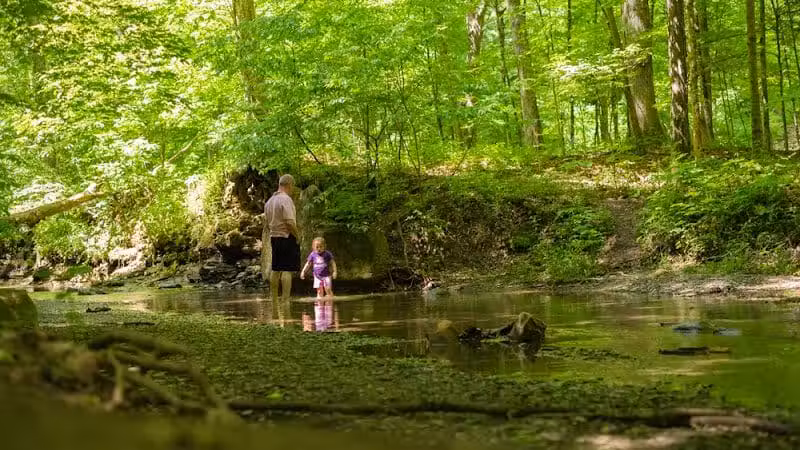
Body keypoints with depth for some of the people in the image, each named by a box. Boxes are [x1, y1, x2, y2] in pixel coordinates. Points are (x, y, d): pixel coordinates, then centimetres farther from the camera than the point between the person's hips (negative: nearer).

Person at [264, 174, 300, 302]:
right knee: (287, 270, -8)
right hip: (287, 237, -8)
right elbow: (290, 222, -21)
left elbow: (266, 223, 17)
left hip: (274, 237, 8)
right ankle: (286, 300, -11)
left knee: (275, 270, 13)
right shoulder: (286, 199, -13)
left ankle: (274, 299, 18)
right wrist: (297, 235, -9)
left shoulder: (270, 200, 13)